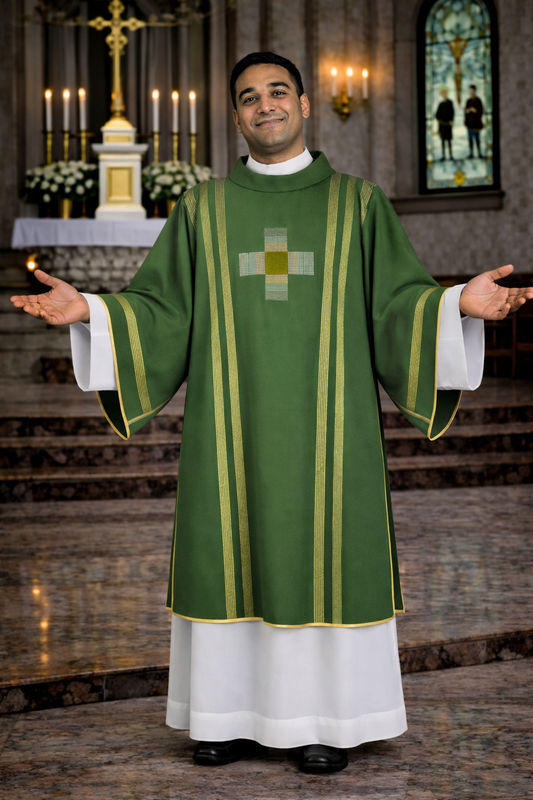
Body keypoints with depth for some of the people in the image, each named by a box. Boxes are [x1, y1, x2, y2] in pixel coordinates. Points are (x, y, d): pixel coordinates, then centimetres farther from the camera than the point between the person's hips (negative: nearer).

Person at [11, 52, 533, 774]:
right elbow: (161, 310, 7)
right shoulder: (203, 210, 10)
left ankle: (326, 717, 10)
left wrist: (461, 304, -18)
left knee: (325, 554, -1)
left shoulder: (358, 204, 7)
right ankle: (237, 715, 13)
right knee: (231, 555, 2)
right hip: (232, 424, 1)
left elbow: (397, 306, 2)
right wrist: (87, 310, -9)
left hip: (325, 423, -1)